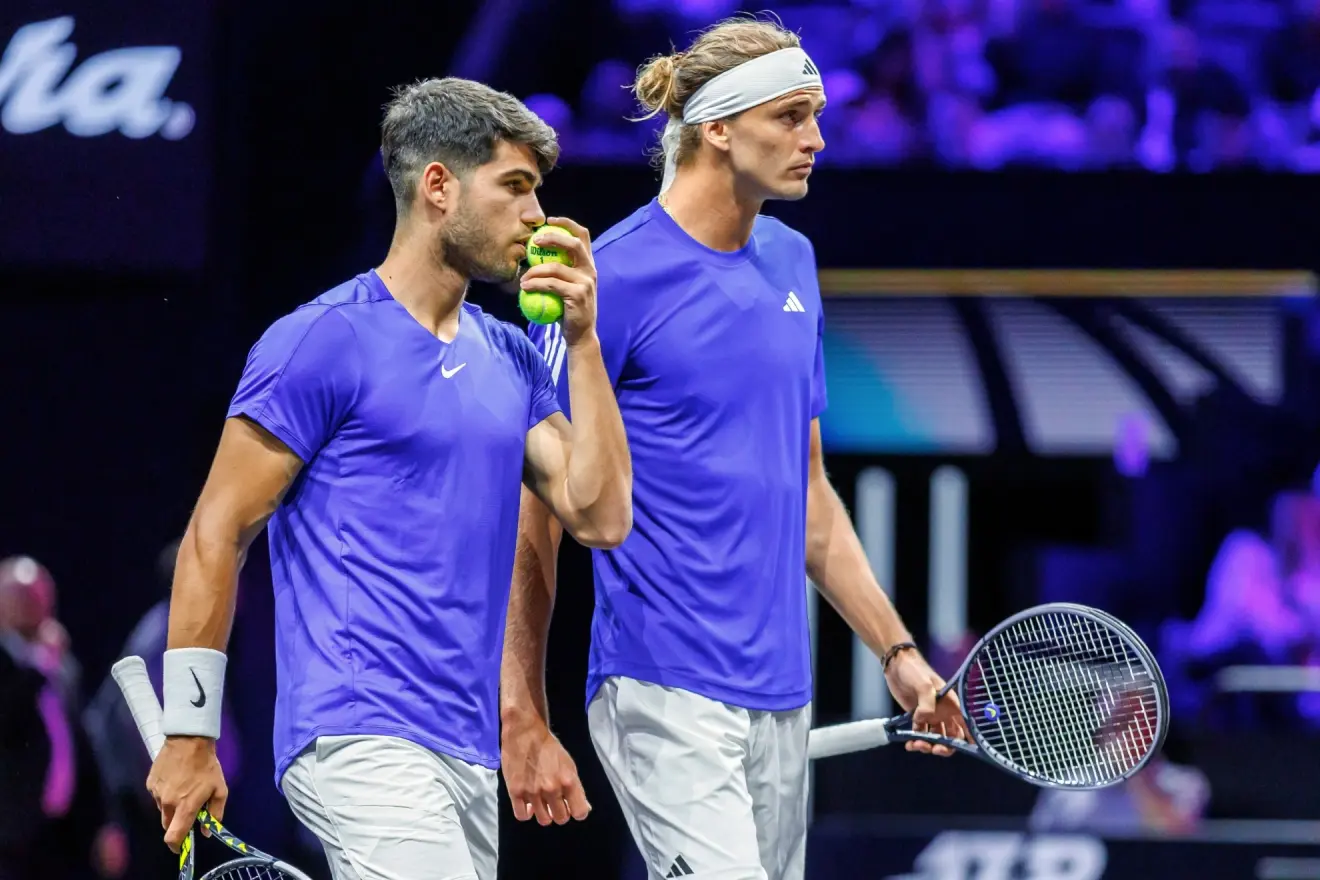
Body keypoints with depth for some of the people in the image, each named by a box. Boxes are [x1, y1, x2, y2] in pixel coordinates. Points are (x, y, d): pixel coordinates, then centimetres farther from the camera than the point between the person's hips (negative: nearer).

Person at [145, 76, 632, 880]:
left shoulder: (511, 359, 16)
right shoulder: (324, 341, -5)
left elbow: (601, 517, 8)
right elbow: (215, 535, -5)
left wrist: (582, 340, 4)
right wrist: (189, 737, -7)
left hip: (468, 757, 8)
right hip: (361, 746, -8)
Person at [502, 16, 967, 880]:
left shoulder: (793, 264, 14)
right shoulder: (617, 278, -9)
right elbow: (534, 513, -8)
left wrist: (897, 649, 15)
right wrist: (524, 720, -10)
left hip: (781, 696, 8)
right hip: (666, 692, -8)